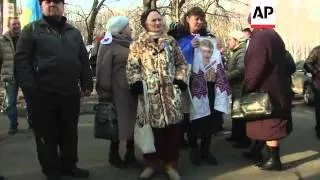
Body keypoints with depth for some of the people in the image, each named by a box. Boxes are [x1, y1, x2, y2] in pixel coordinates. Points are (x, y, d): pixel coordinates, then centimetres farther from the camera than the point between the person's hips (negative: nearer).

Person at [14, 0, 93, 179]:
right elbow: (21, 60, -6)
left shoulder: (74, 32, 15)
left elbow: (84, 60, 15)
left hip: (70, 93, 4)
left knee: (70, 133, 14)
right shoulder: (32, 30, 2)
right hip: (43, 93, -4)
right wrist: (29, 87, -15)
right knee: (47, 135, 6)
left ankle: (69, 165, 29)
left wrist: (87, 83, 7)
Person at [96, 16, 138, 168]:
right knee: (118, 123, 3)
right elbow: (103, 71, -12)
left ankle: (130, 153, 22)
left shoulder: (131, 44, 14)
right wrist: (105, 94, -16)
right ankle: (114, 155, 18)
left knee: (132, 121, 10)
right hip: (118, 91, -6)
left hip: (133, 90, 6)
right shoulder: (108, 45, -6)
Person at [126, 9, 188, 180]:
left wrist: (180, 79, 2)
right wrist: (136, 83, -12)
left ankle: (171, 164, 16)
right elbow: (132, 68, 2)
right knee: (151, 129, 2)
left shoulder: (171, 41, 13)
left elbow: (181, 64, 16)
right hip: (149, 92, -2)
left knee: (173, 129, 3)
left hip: (171, 91, 2)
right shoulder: (137, 45, 6)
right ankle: (151, 163, 19)